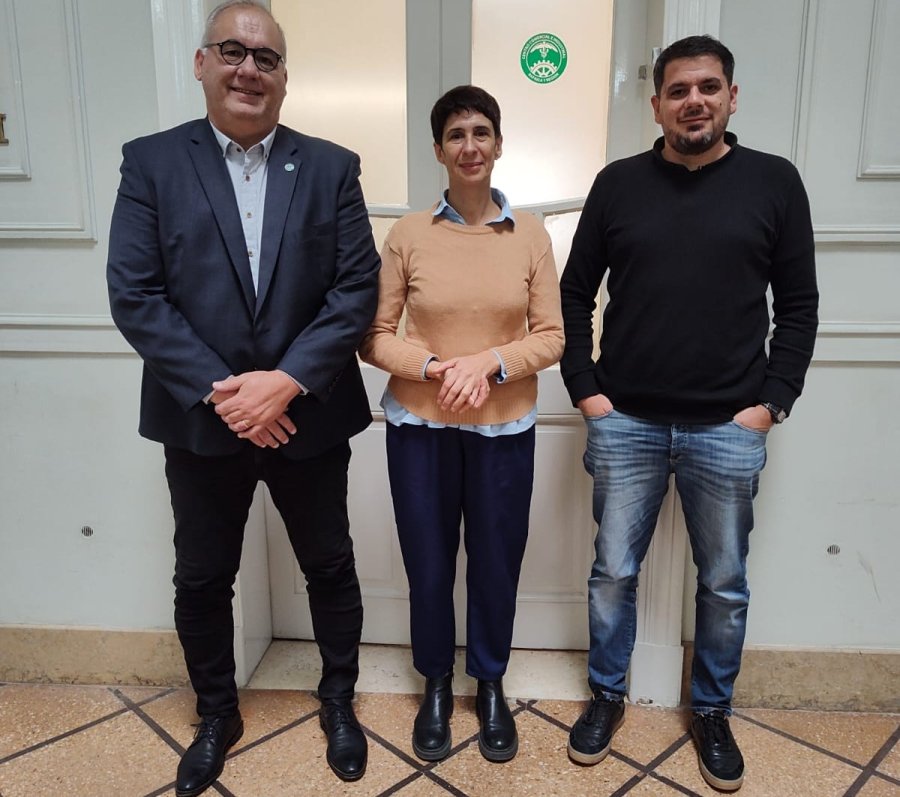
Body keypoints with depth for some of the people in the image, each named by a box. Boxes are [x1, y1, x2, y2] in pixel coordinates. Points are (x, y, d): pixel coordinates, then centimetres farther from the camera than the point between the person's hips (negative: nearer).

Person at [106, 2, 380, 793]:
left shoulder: (331, 168, 1)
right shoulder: (151, 162, -1)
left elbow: (357, 288, -6)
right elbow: (135, 294, -7)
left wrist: (286, 381, -17)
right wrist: (218, 392, -16)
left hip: (308, 417, 0)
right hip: (201, 421, 0)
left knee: (330, 569, 15)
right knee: (201, 580, 15)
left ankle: (339, 701, 40)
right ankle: (217, 715, 41)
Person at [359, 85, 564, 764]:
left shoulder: (530, 235, -1)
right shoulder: (407, 234, -3)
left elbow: (552, 336, -1)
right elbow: (375, 336, -2)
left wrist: (490, 362, -17)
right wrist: (434, 366, -18)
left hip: (504, 427, 1)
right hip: (420, 426, 0)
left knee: (497, 562, 12)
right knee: (428, 562, 12)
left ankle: (491, 685, 38)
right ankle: (436, 685, 38)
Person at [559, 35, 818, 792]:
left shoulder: (774, 181, 3)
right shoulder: (619, 183, 4)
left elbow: (798, 305, 4)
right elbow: (574, 294, 7)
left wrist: (772, 400, -4)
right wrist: (584, 387, -1)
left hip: (729, 429, 0)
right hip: (625, 423, 1)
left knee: (724, 583, 13)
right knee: (614, 572, 11)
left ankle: (712, 712, 35)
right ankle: (607, 696, 33)